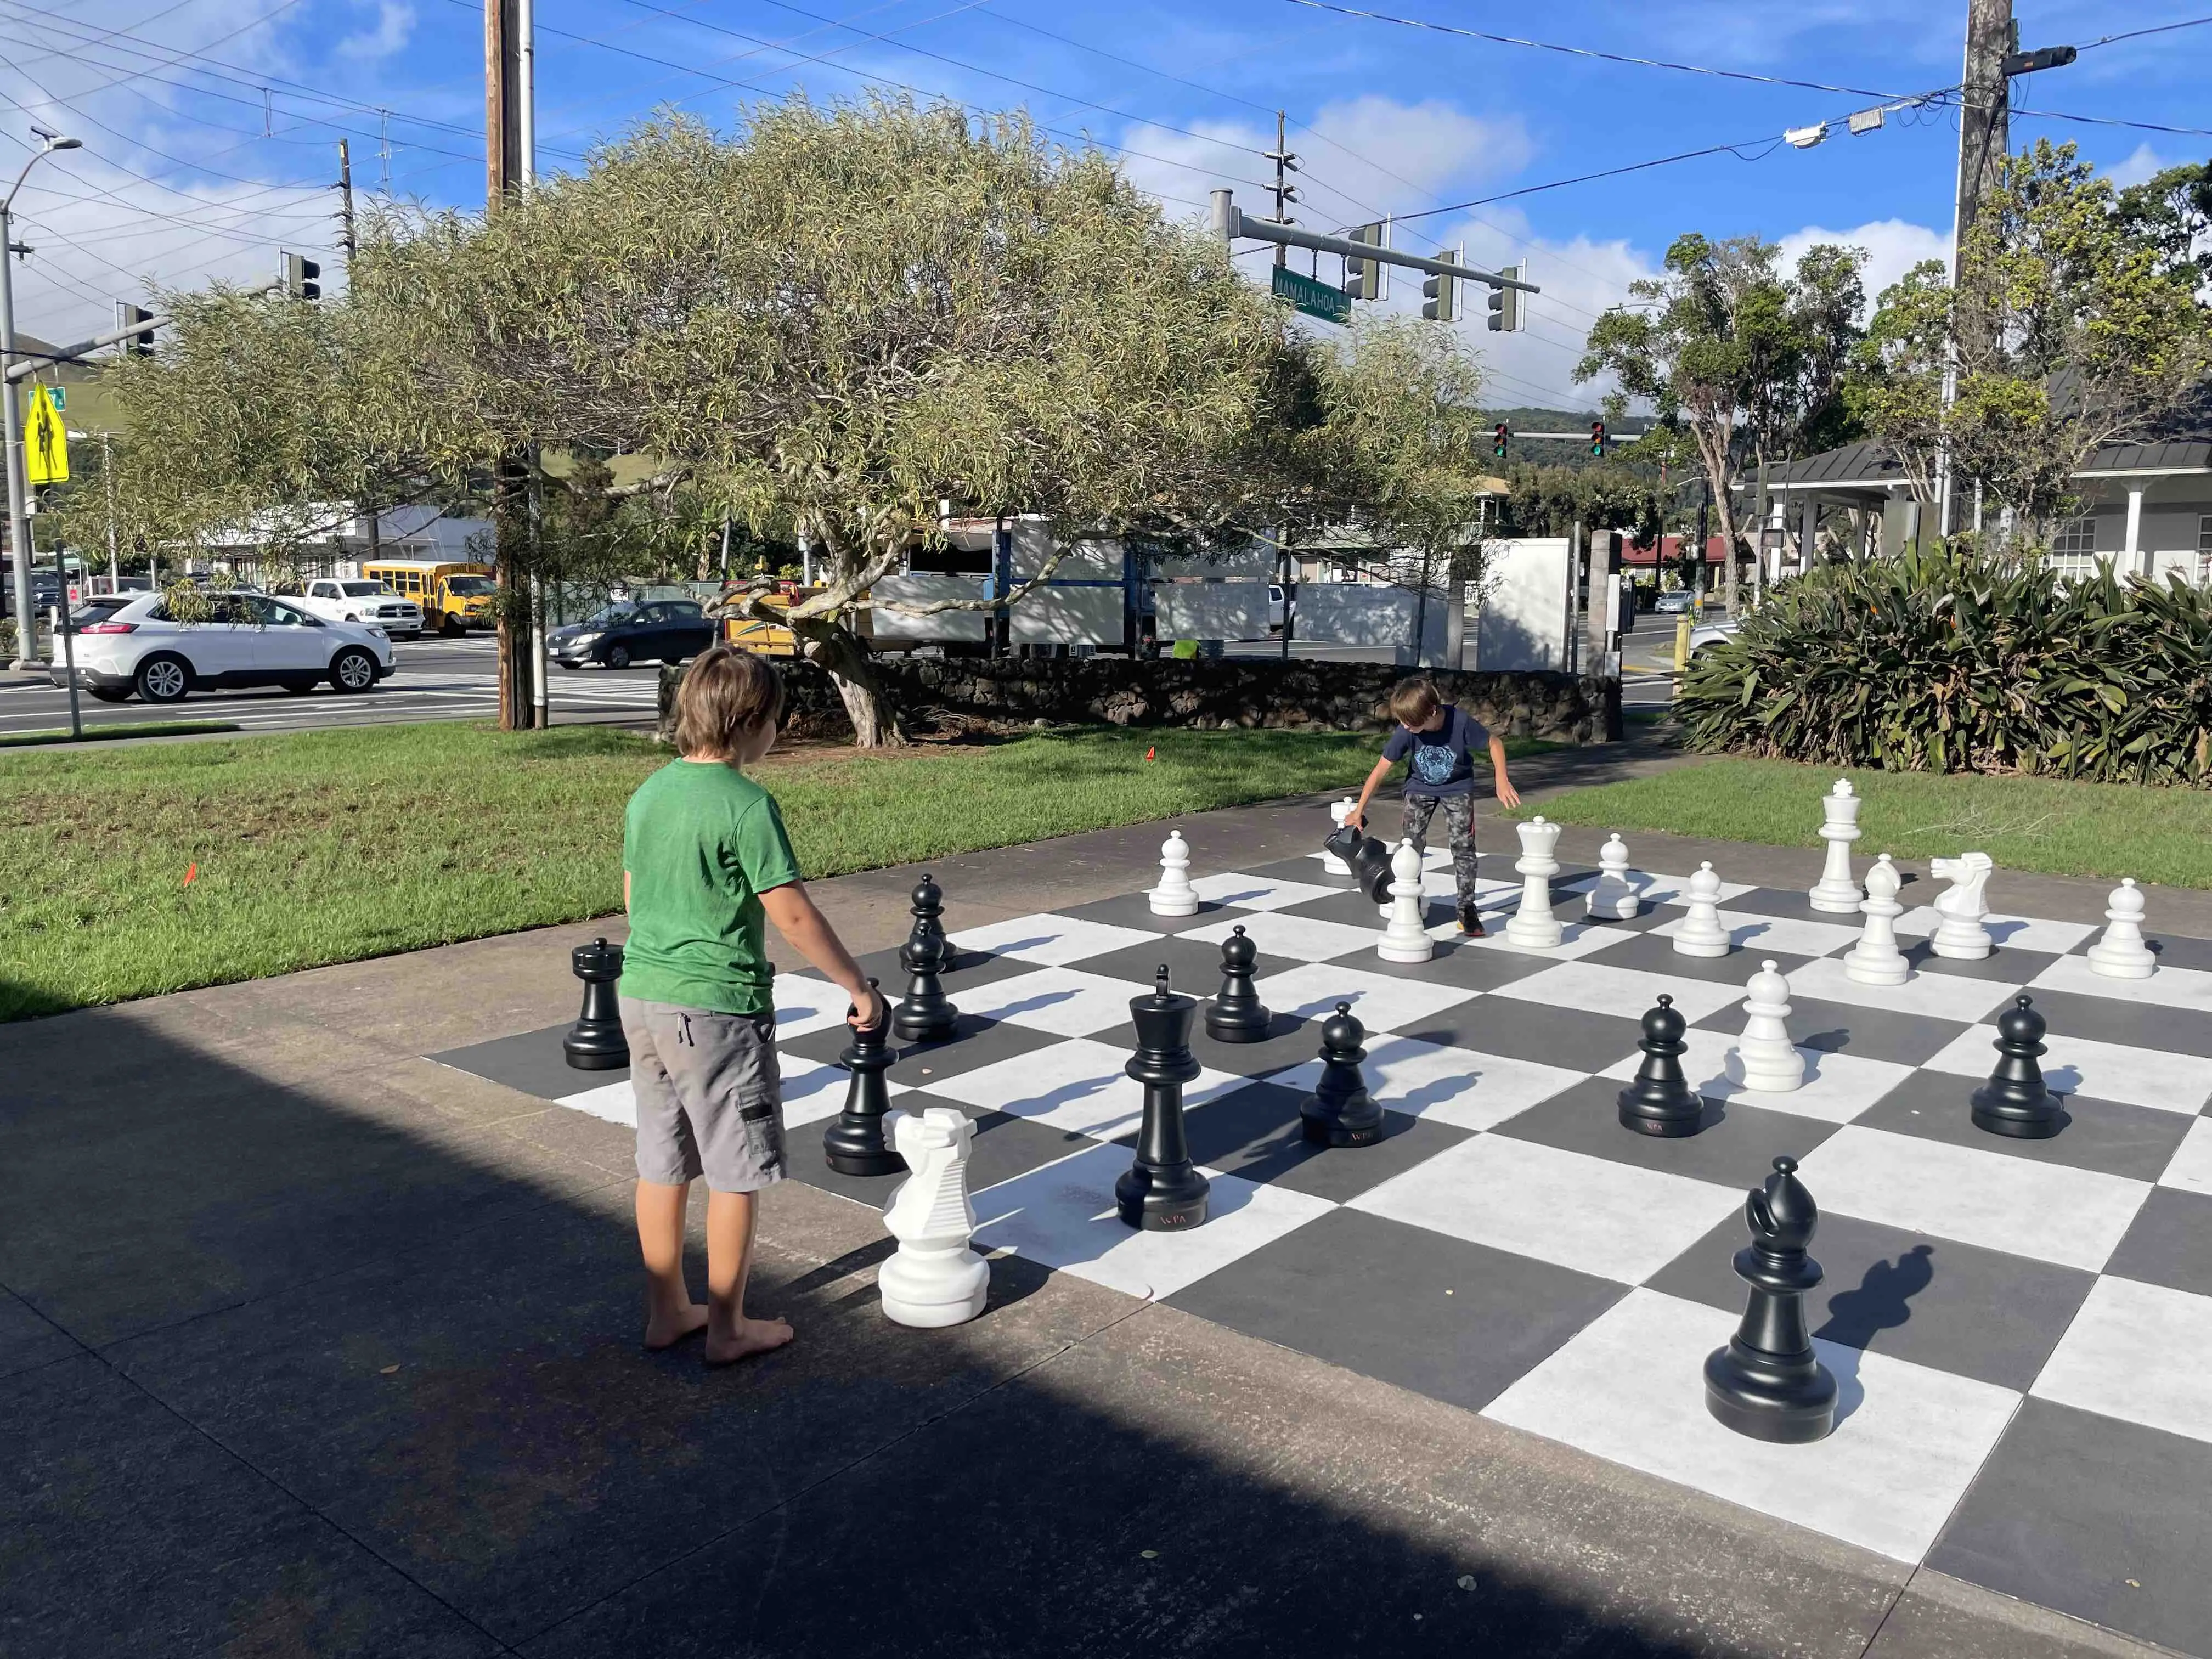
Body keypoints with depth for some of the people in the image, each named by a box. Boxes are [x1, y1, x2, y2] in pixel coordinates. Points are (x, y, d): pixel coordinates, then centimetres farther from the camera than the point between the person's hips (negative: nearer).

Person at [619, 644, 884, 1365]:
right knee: (736, 1172, 6)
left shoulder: (647, 794, 6)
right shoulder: (747, 804, -17)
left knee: (662, 1163, 16)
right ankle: (727, 1328, 16)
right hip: (717, 1008, -7)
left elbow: (632, 897, 14)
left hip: (642, 995, 8)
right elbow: (793, 915, -17)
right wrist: (858, 986, -8)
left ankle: (667, 1311, 28)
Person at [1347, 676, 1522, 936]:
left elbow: (1495, 742, -14)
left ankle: (1467, 908, 2)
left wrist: (1502, 781, -21)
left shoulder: (1460, 721, -32)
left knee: (1463, 846, -9)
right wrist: (1359, 811, -13)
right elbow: (1381, 770, -18)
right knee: (1411, 844, -8)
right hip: (1420, 787, 2)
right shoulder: (1406, 731, -27)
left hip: (1458, 787, -1)